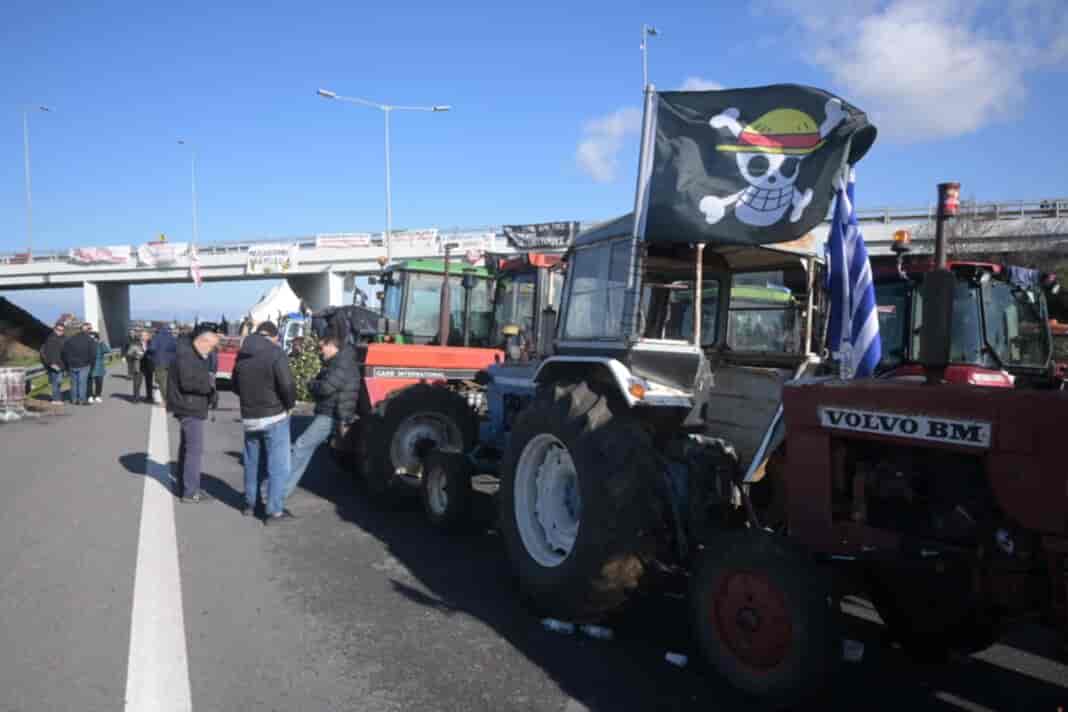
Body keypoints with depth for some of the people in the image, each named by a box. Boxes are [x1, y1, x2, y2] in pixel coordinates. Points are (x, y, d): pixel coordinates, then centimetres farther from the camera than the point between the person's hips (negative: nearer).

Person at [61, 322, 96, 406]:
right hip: (84, 365, -4)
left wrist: (66, 364, 14)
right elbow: (93, 354, -10)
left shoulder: (71, 339, 6)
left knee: (74, 382, 12)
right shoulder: (89, 340, -7)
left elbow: (65, 352, 7)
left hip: (72, 365, 4)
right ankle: (82, 400, -2)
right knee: (83, 382, -2)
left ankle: (74, 399, 16)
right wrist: (91, 364, 2)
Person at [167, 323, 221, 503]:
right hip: (189, 408, -11)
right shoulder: (186, 355, -18)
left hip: (191, 407, 11)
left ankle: (185, 486, 28)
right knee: (195, 449, -9)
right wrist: (209, 384, -14)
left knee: (187, 447, 18)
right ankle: (190, 492, -6)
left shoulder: (194, 354, 14)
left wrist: (208, 381, 1)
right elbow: (188, 382, -27)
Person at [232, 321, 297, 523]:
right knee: (278, 465, 0)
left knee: (251, 462, 21)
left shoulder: (242, 354, 7)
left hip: (249, 417, 7)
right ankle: (275, 511, 1)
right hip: (274, 417, -7)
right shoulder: (275, 353, -14)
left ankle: (250, 503, 32)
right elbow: (287, 384, -22)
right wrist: (289, 404, -5)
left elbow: (235, 385, 17)